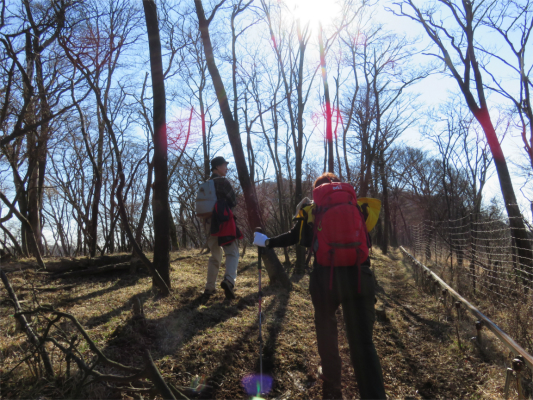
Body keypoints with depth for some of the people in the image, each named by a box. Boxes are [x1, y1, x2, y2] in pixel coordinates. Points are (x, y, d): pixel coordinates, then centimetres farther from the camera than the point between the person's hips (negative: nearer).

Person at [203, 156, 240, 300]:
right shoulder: (223, 182, -5)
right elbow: (233, 201, -3)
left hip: (209, 222, 7)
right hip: (224, 221, -7)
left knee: (215, 256, 15)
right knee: (232, 253, -7)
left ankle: (210, 287, 15)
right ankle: (229, 280, -28)